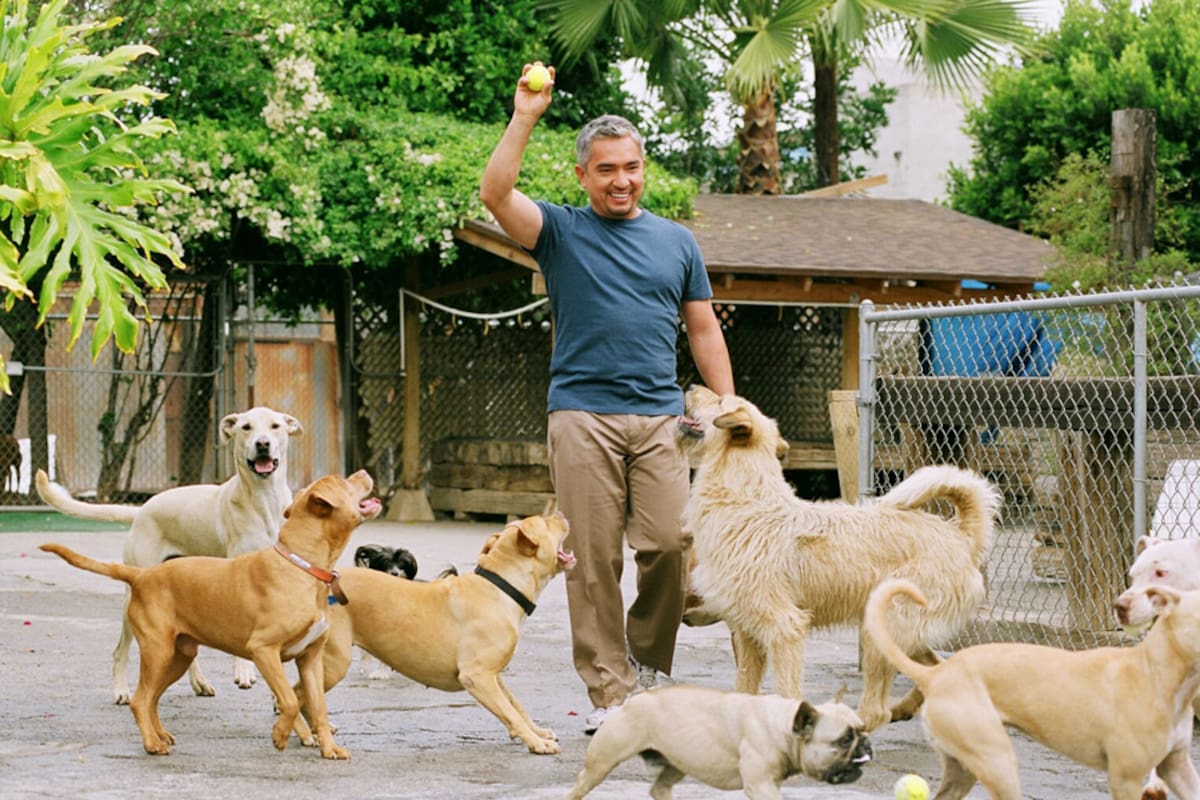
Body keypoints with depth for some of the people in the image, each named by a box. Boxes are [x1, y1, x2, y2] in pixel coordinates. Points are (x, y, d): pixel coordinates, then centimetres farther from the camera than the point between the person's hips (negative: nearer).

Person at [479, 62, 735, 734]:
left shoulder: (676, 241, 16)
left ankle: (648, 664, 14)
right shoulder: (561, 231, 7)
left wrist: (728, 410, 10)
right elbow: (496, 195, -10)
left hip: (659, 416, 2)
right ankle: (609, 691, 2)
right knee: (593, 559, -3)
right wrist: (525, 118, -14)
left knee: (670, 545, -8)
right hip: (583, 414, -2)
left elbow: (704, 330, 18)